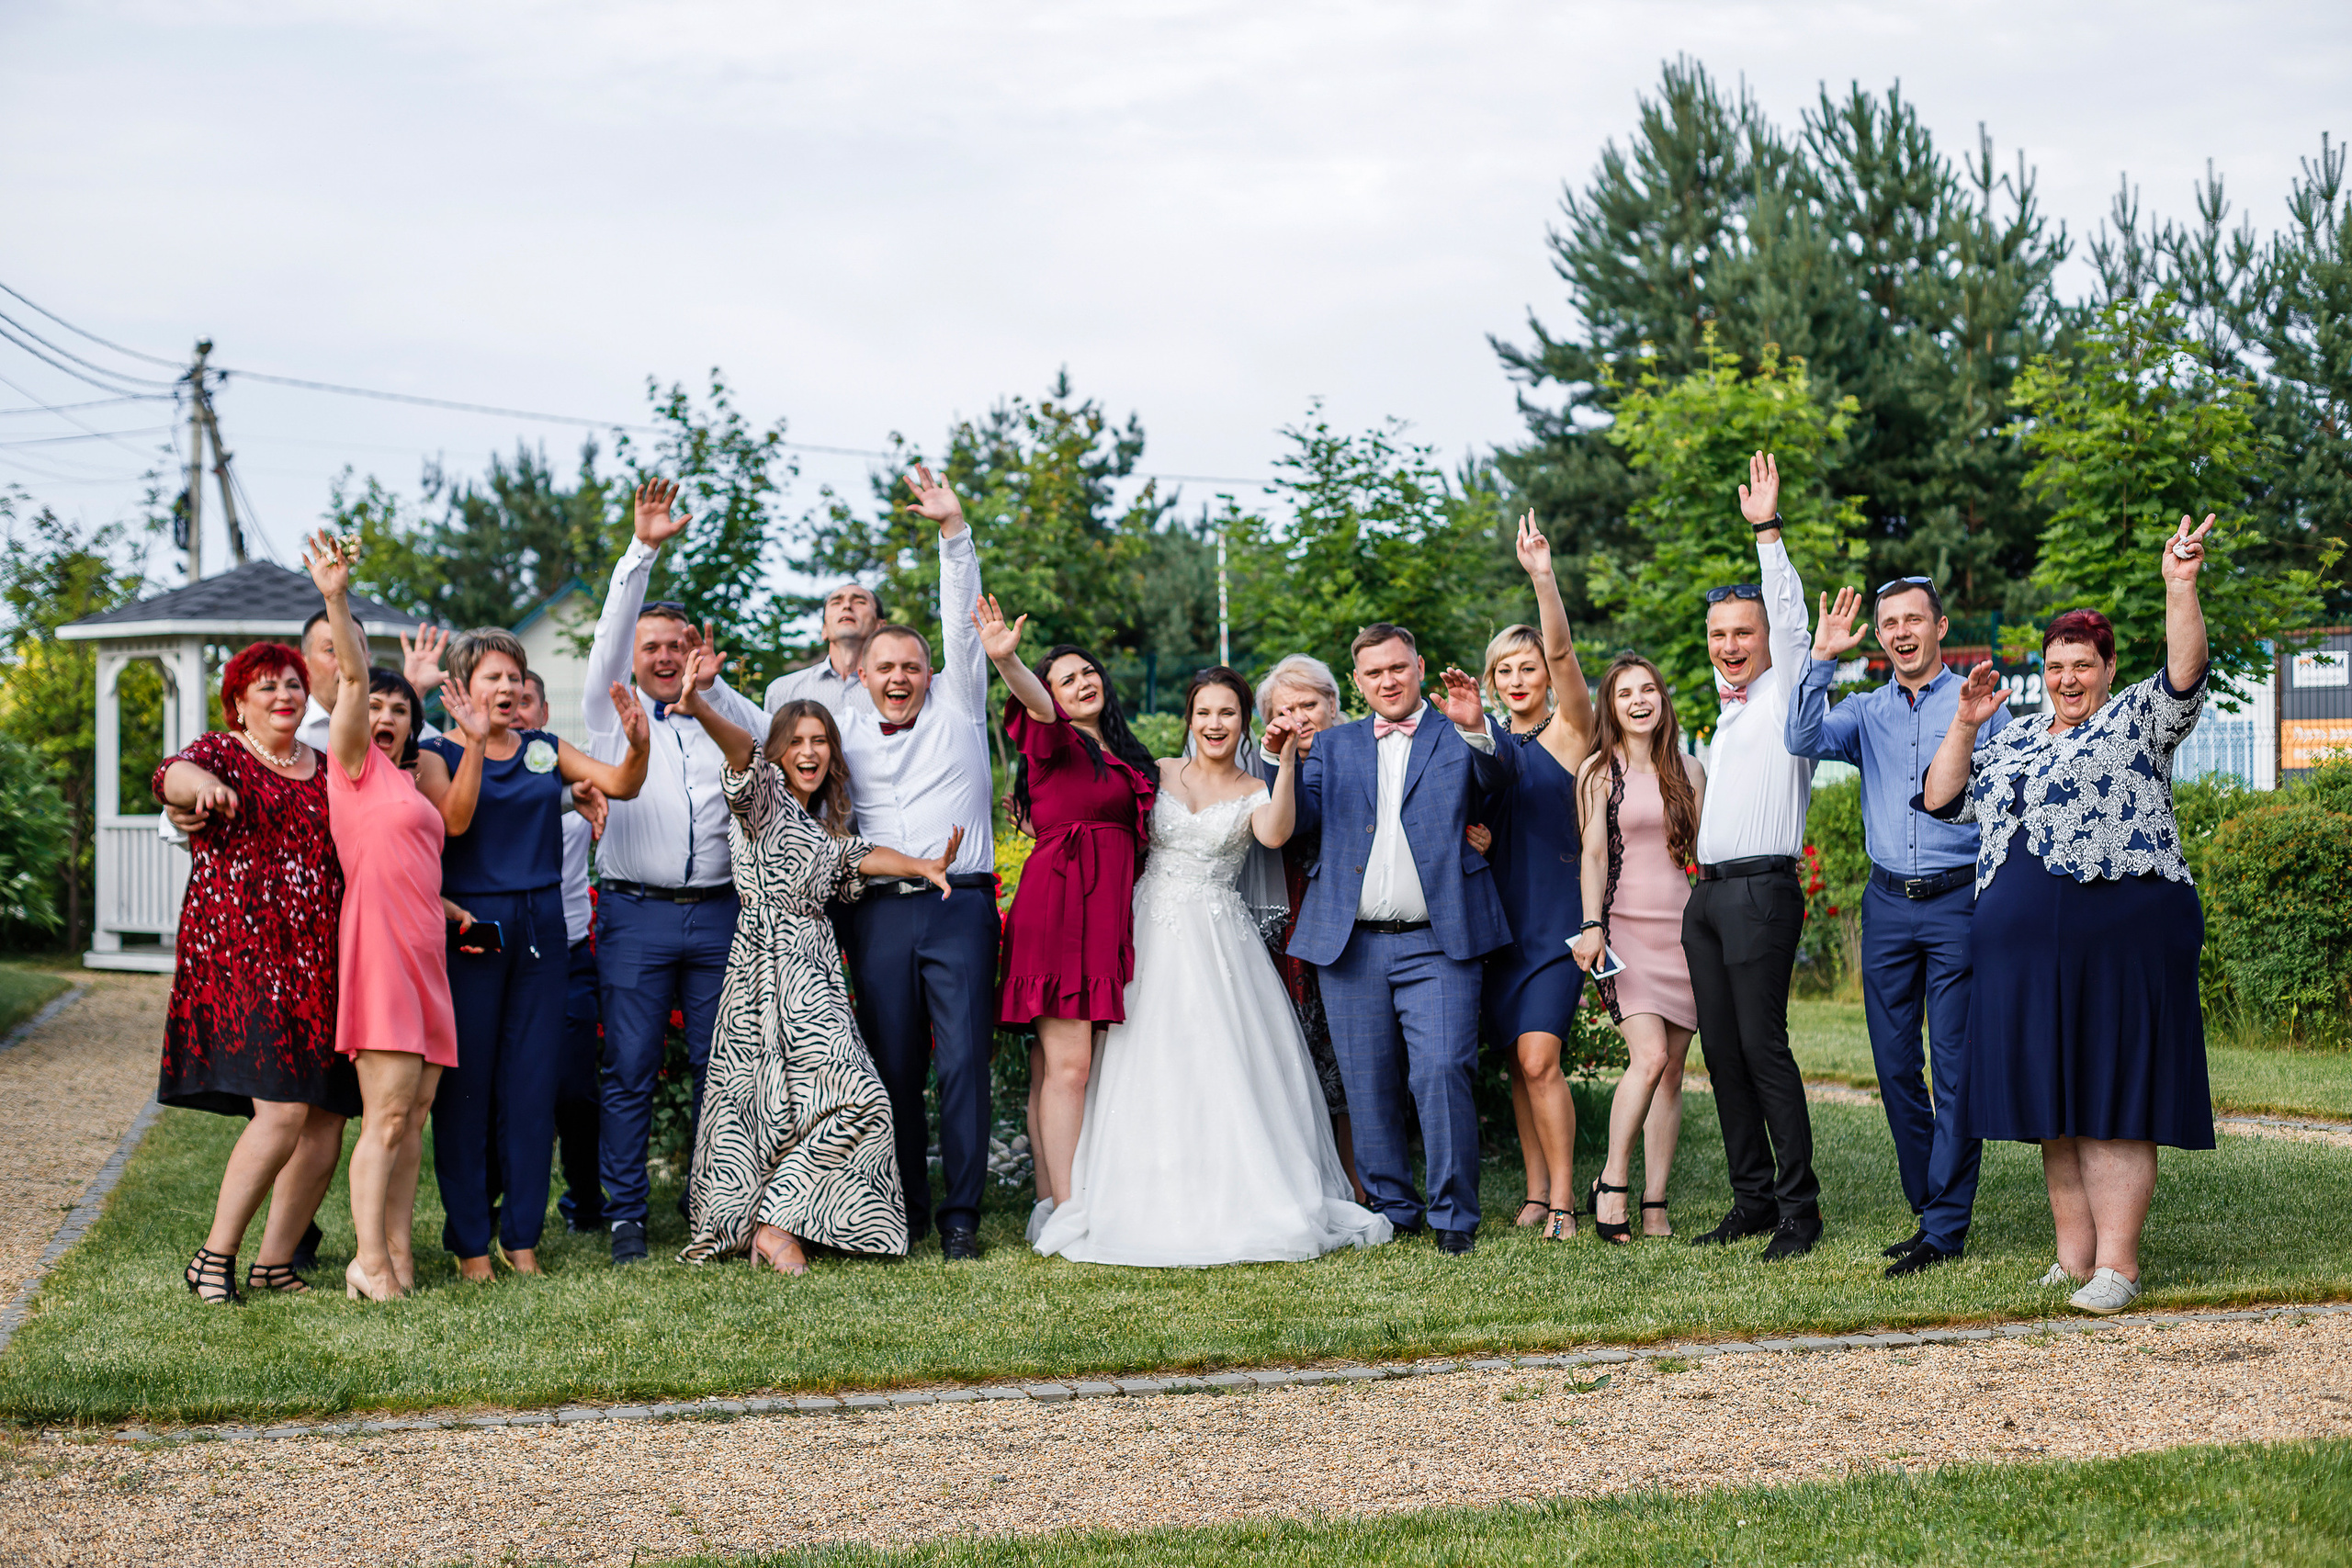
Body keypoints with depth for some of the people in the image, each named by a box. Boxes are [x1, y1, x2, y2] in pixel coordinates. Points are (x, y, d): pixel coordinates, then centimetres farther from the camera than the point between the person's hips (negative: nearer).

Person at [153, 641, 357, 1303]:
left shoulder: (326, 769, 19)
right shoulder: (222, 754, 3)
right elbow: (173, 775, -19)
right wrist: (204, 784, -41)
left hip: (319, 964, 6)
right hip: (241, 951, -6)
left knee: (327, 1118, -1)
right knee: (283, 1111, -17)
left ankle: (275, 1261, 10)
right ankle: (214, 1256, -5)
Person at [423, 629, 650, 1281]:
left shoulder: (544, 749, 13)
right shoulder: (439, 753, 0)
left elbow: (620, 785, 5)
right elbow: (452, 820, -16)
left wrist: (639, 743, -15)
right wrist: (474, 739, -22)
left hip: (541, 925, 4)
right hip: (471, 926, -4)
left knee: (533, 1082, 5)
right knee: (466, 1084, -1)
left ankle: (522, 1236, 14)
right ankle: (470, 1240, 8)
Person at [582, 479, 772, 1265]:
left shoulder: (722, 715, 18)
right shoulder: (613, 712, 10)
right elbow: (610, 634, -3)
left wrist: (707, 685, 5)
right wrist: (642, 551, -11)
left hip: (719, 912, 2)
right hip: (636, 912, -2)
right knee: (630, 1071, -3)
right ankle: (626, 1213, 5)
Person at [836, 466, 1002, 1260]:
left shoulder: (957, 705, 8)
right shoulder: (846, 729, 13)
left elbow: (963, 622, 0)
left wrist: (953, 530, -7)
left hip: (960, 904, -2)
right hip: (881, 912, 2)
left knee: (963, 1060, -6)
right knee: (893, 1067, 5)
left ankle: (961, 1214, 0)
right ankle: (905, 1209, 14)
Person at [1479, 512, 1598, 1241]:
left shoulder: (1568, 730, -1)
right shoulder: (1484, 738, 13)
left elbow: (1563, 653, -16)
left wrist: (1543, 577, -28)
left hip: (1555, 917, -5)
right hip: (1498, 917, 5)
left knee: (1539, 1058, -13)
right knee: (1519, 1063, 7)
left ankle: (1563, 1200, -8)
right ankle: (1536, 1191, 15)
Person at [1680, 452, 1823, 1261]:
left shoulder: (1786, 691, -1)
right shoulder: (1731, 702, 19)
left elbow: (1792, 621, -14)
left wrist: (1768, 532, -17)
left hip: (1759, 890, -8)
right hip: (1708, 892, 8)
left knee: (1763, 1046, -11)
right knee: (1722, 1051, 7)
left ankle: (1799, 1209, -8)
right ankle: (1753, 1202, 12)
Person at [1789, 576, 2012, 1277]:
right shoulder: (1865, 711, 13)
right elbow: (1803, 740, -6)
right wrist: (1822, 660, -14)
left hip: (1959, 902, -4)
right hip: (1887, 904, 4)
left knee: (1954, 1068, -6)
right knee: (1895, 1066, 6)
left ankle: (1944, 1230, -2)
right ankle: (1927, 1210, 18)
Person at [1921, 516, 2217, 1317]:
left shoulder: (2138, 721, 3)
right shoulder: (2014, 741, 19)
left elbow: (2185, 670, -14)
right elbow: (1943, 799, 17)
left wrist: (2180, 586, -28)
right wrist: (1965, 722, 5)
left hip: (2120, 939, -6)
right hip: (2027, 947, 6)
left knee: (2110, 1099, -6)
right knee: (2054, 1102, 9)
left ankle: (2117, 1262, -4)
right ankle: (2072, 1257, 16)